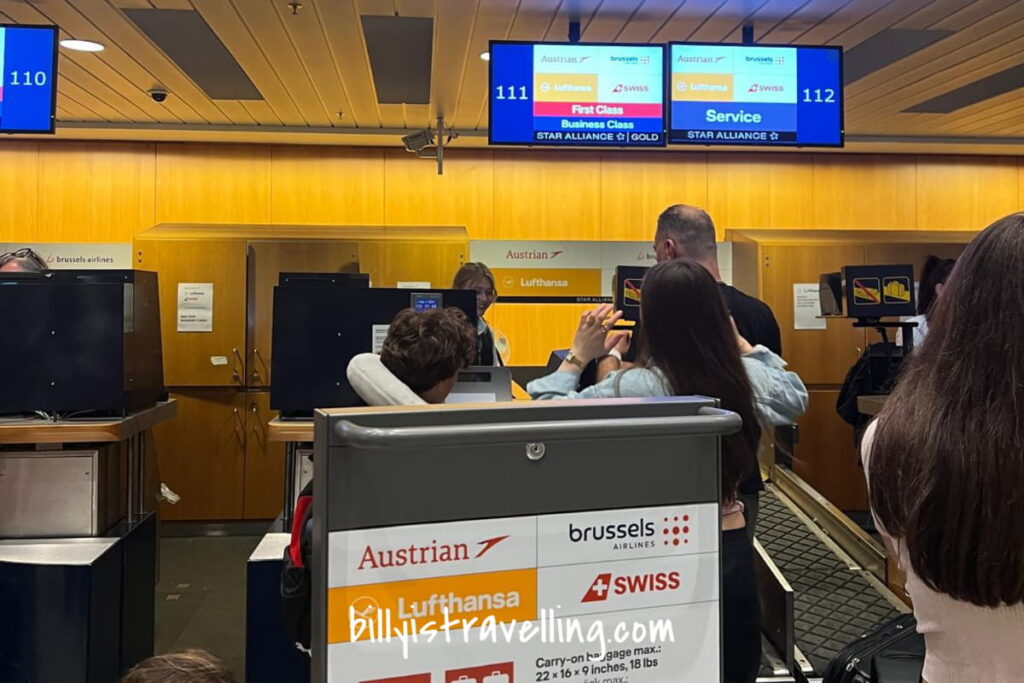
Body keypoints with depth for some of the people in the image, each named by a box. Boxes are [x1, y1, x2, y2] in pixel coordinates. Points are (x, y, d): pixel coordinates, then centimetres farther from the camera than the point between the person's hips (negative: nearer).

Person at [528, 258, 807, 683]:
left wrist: (578, 357, -3)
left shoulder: (631, 388, -22)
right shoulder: (748, 376, -7)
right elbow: (794, 397, 16)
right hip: (732, 549, 4)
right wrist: (740, 343, 17)